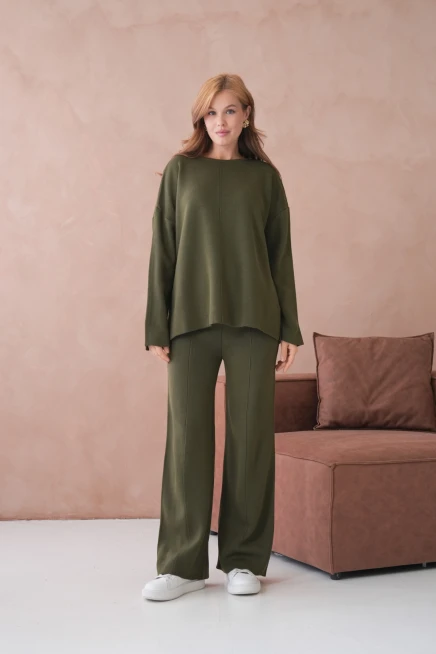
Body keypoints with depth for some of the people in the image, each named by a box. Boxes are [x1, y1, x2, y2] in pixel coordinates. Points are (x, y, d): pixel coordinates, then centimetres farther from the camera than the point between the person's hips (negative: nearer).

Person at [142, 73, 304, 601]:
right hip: (191, 319, 0)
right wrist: (156, 327, -2)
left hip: (253, 320, 1)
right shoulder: (180, 171, 9)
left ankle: (244, 560, 13)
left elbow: (281, 253, 9)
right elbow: (162, 251, 5)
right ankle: (183, 563, 8)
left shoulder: (265, 176, 11)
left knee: (250, 436, 2)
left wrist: (289, 328, 3)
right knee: (186, 435, -1)